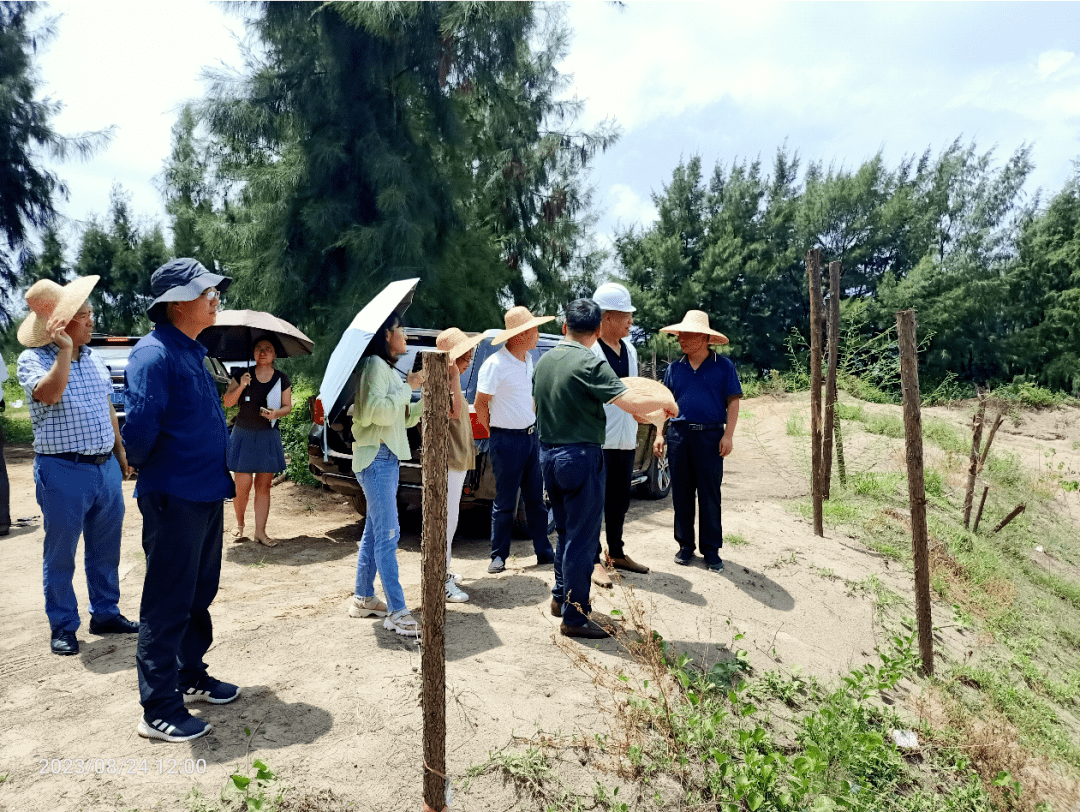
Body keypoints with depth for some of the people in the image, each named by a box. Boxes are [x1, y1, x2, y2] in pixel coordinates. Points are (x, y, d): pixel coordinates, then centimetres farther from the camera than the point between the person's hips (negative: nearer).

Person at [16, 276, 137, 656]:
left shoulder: (92, 357, 12)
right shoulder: (33, 359, -6)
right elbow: (50, 393, -27)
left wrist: (120, 452, 21)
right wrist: (64, 350, -23)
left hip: (106, 467, 6)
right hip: (63, 471, -6)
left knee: (106, 548, 14)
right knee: (60, 553, 5)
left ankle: (105, 613, 28)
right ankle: (63, 627, 17)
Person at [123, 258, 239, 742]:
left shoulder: (192, 353, 13)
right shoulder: (154, 354, -17)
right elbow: (140, 425, -26)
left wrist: (220, 477, 12)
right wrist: (144, 466, -7)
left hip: (206, 495, 9)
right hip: (174, 499, -9)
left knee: (199, 594, 20)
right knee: (169, 604, 1)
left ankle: (192, 676, 37)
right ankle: (159, 711, 13)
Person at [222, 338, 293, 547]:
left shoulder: (282, 380, 3)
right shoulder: (242, 375, 0)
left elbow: (288, 406, 9)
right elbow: (227, 402, 0)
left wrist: (277, 413, -13)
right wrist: (240, 387, -17)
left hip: (268, 437, 1)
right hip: (243, 435, -1)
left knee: (264, 486, 2)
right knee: (242, 486, -3)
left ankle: (260, 531, 10)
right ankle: (239, 524, 21)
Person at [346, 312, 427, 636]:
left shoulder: (387, 368, 20)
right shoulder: (374, 365, -12)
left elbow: (403, 417, 21)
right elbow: (378, 411, -24)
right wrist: (408, 387, -15)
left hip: (386, 458, 11)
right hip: (376, 459, -11)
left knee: (374, 531, 14)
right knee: (388, 534, -11)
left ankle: (363, 598, 24)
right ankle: (397, 613, -9)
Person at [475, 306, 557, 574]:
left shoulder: (528, 360, 9)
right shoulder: (495, 364, -16)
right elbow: (480, 404, -11)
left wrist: (532, 427, 14)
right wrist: (495, 434, -2)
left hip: (530, 436, 7)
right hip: (507, 441, -7)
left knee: (536, 498, 13)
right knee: (505, 503, 2)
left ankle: (544, 551, 22)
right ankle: (499, 556, 15)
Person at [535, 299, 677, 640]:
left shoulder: (544, 361, 7)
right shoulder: (590, 364, -17)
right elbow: (634, 403, -24)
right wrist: (666, 402, -5)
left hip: (549, 454, 8)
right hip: (581, 456, -8)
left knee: (566, 531, 22)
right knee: (582, 539, 1)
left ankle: (560, 596, 33)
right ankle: (574, 617, 8)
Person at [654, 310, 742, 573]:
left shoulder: (723, 366, 2)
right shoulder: (675, 368, 9)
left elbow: (733, 402, 1)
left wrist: (728, 435, -8)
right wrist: (660, 434, 6)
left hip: (710, 436, -3)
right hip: (679, 435, 3)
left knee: (710, 496, 2)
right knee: (681, 494, 8)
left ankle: (711, 550, 12)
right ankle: (685, 545, 20)